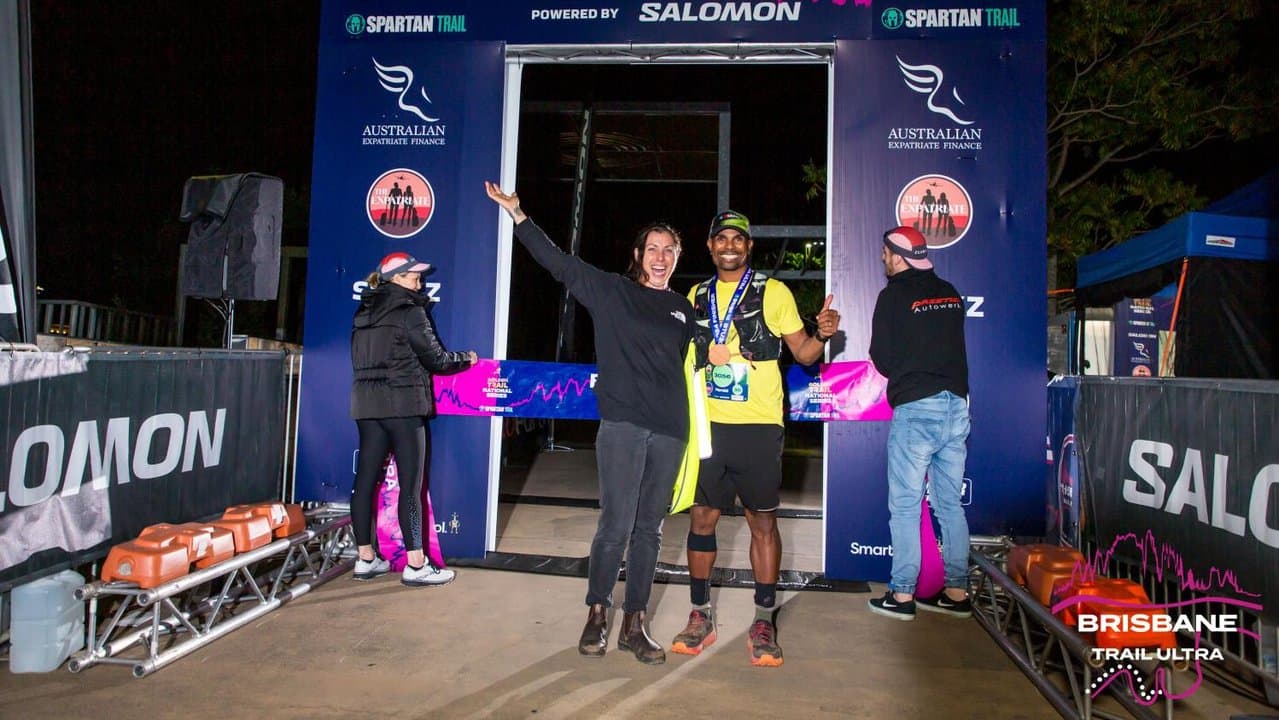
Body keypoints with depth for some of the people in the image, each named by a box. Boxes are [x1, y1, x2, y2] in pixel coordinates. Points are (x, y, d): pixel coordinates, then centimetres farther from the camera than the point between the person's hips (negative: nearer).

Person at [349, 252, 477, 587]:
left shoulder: (364, 312, 13)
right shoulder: (410, 311, -8)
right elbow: (435, 358, -6)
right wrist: (466, 358, 10)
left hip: (367, 404, 8)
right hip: (402, 404, -7)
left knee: (366, 479, 8)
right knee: (410, 484, -4)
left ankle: (365, 559, 15)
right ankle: (416, 565, -1)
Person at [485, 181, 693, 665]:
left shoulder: (684, 310, 16)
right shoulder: (611, 292, 6)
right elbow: (558, 262, 1)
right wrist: (518, 215, -4)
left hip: (669, 431, 4)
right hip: (622, 425, -4)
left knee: (649, 530, 8)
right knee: (616, 525, -6)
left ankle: (634, 624, 18)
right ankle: (597, 616, 13)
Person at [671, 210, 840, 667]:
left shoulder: (773, 293, 2)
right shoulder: (697, 297, 12)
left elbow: (802, 352, 3)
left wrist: (822, 334, -17)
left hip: (758, 426, -3)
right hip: (707, 424, 3)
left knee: (763, 522, 2)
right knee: (701, 518, 6)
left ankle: (764, 621, 15)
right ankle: (700, 616, 19)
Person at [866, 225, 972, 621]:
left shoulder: (894, 296, -7)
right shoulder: (950, 293, 11)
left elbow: (883, 360, -4)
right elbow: (951, 346, 16)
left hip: (916, 409, -6)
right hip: (956, 405, 6)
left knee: (905, 506, 0)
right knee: (950, 504, 12)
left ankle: (902, 595, 4)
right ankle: (957, 592, 17)